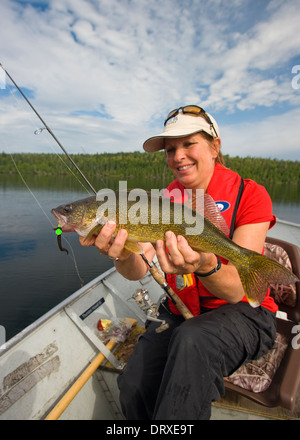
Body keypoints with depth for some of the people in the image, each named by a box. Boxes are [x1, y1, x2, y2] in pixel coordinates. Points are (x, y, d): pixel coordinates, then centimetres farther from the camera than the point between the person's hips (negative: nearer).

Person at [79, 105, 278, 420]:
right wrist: (122, 255, -34)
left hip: (241, 312, -3)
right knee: (133, 388, -16)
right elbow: (138, 271, -11)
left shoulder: (249, 195, -10)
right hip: (180, 312, 4)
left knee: (192, 341, -35)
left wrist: (206, 266, -40)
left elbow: (236, 291, -19)